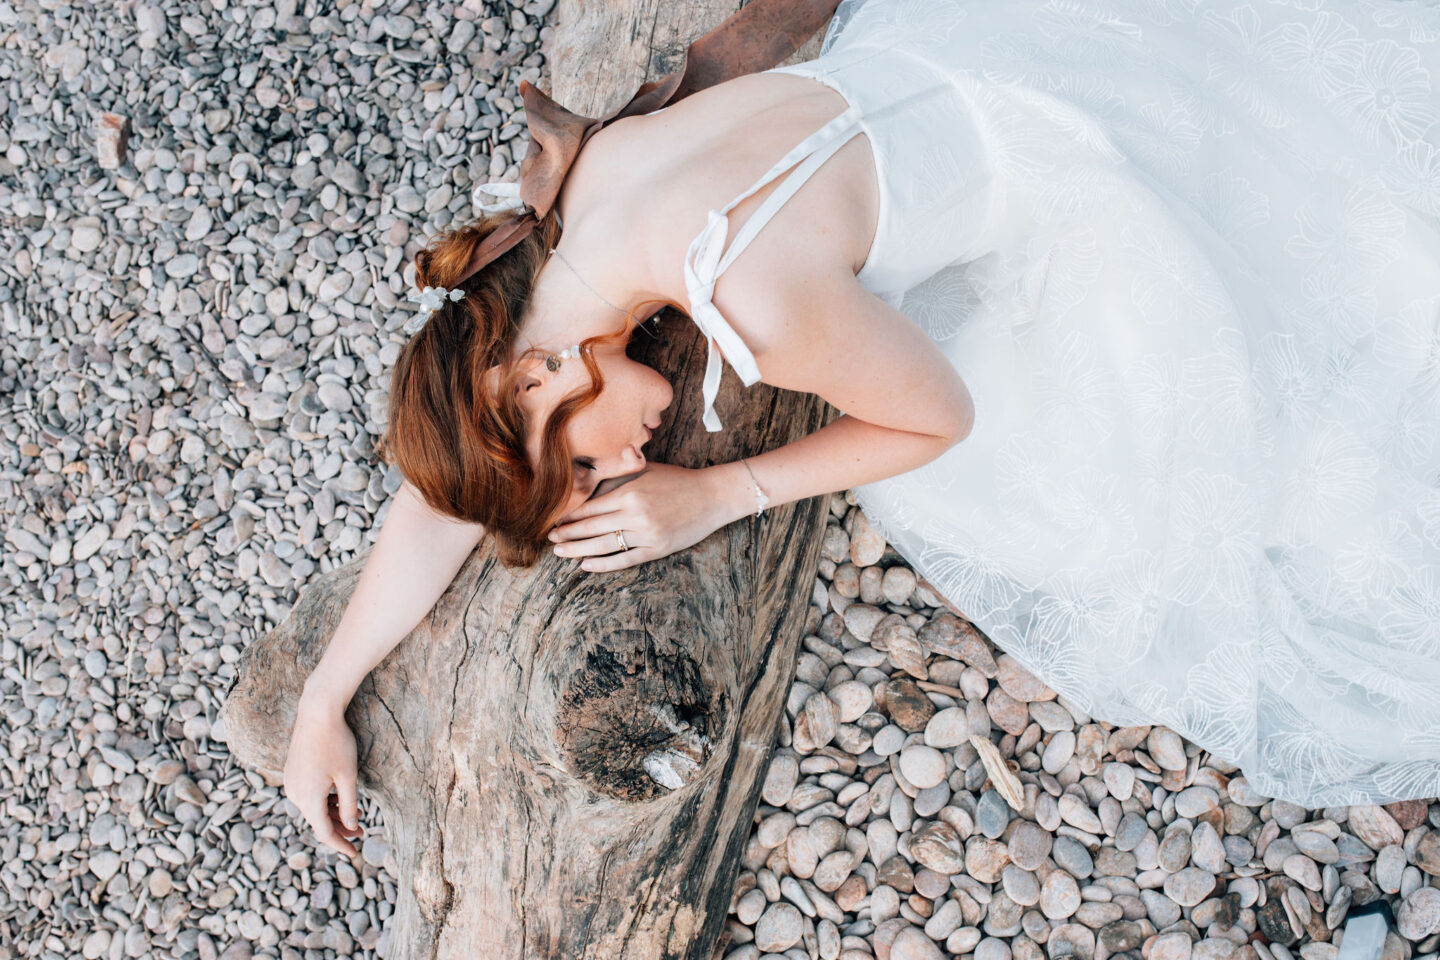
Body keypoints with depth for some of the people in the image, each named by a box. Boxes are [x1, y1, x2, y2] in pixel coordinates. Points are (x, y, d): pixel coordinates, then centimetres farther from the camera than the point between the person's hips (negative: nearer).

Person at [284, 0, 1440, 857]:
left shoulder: (762, 307, -40)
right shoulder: (581, 197, -16)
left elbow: (944, 413, -20)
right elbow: (448, 490, -10)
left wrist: (715, 495, -23)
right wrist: (324, 701, -10)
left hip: (1083, 171, -5)